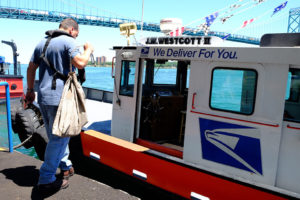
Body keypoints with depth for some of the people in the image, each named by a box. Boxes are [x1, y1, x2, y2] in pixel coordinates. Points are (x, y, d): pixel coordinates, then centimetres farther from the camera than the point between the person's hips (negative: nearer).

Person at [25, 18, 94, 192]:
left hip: (43, 97, 9)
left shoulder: (42, 43, 17)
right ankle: (46, 179, 3)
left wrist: (30, 90, 28)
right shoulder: (68, 41, -7)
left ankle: (66, 167, 33)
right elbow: (80, 63, -21)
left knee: (55, 135, 19)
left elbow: (31, 68, 20)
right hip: (59, 98, -8)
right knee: (59, 138, -1)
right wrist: (88, 50, -1)